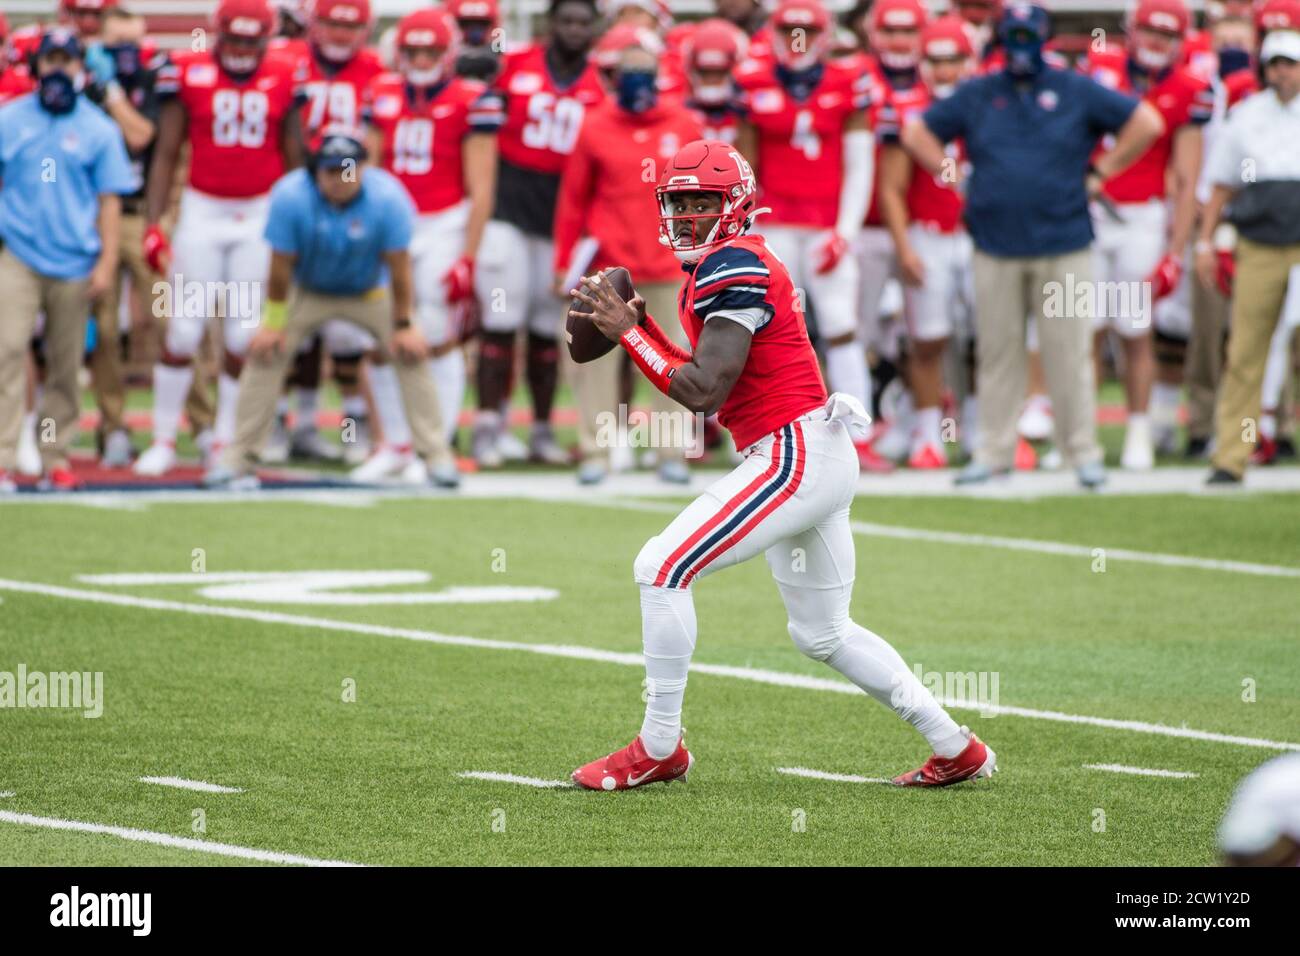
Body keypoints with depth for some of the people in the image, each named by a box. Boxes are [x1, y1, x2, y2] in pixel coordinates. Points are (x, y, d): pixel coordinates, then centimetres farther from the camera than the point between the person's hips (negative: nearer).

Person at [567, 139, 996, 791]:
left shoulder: (732, 267, -14)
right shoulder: (723, 268, 16)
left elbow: (704, 393, -20)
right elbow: (705, 388, 18)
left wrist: (627, 332, -14)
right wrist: (639, 328, 10)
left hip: (796, 456, -11)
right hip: (820, 461, 11)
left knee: (661, 567, -11)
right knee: (822, 635, 19)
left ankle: (659, 747, -4)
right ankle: (956, 749, 22)